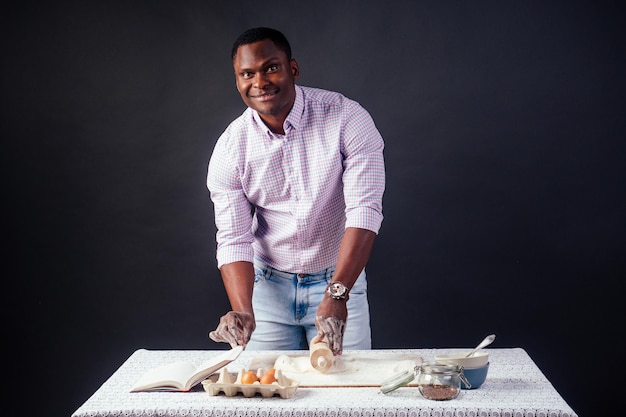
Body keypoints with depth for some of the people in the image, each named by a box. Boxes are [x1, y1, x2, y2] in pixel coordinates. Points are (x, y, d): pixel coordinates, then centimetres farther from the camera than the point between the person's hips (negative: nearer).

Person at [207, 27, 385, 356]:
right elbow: (233, 239, -9)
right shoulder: (229, 149, -9)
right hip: (268, 284, 2)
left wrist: (337, 294, -33)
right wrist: (243, 311, -26)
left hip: (339, 280, -1)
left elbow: (365, 211, -22)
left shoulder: (346, 119, -16)